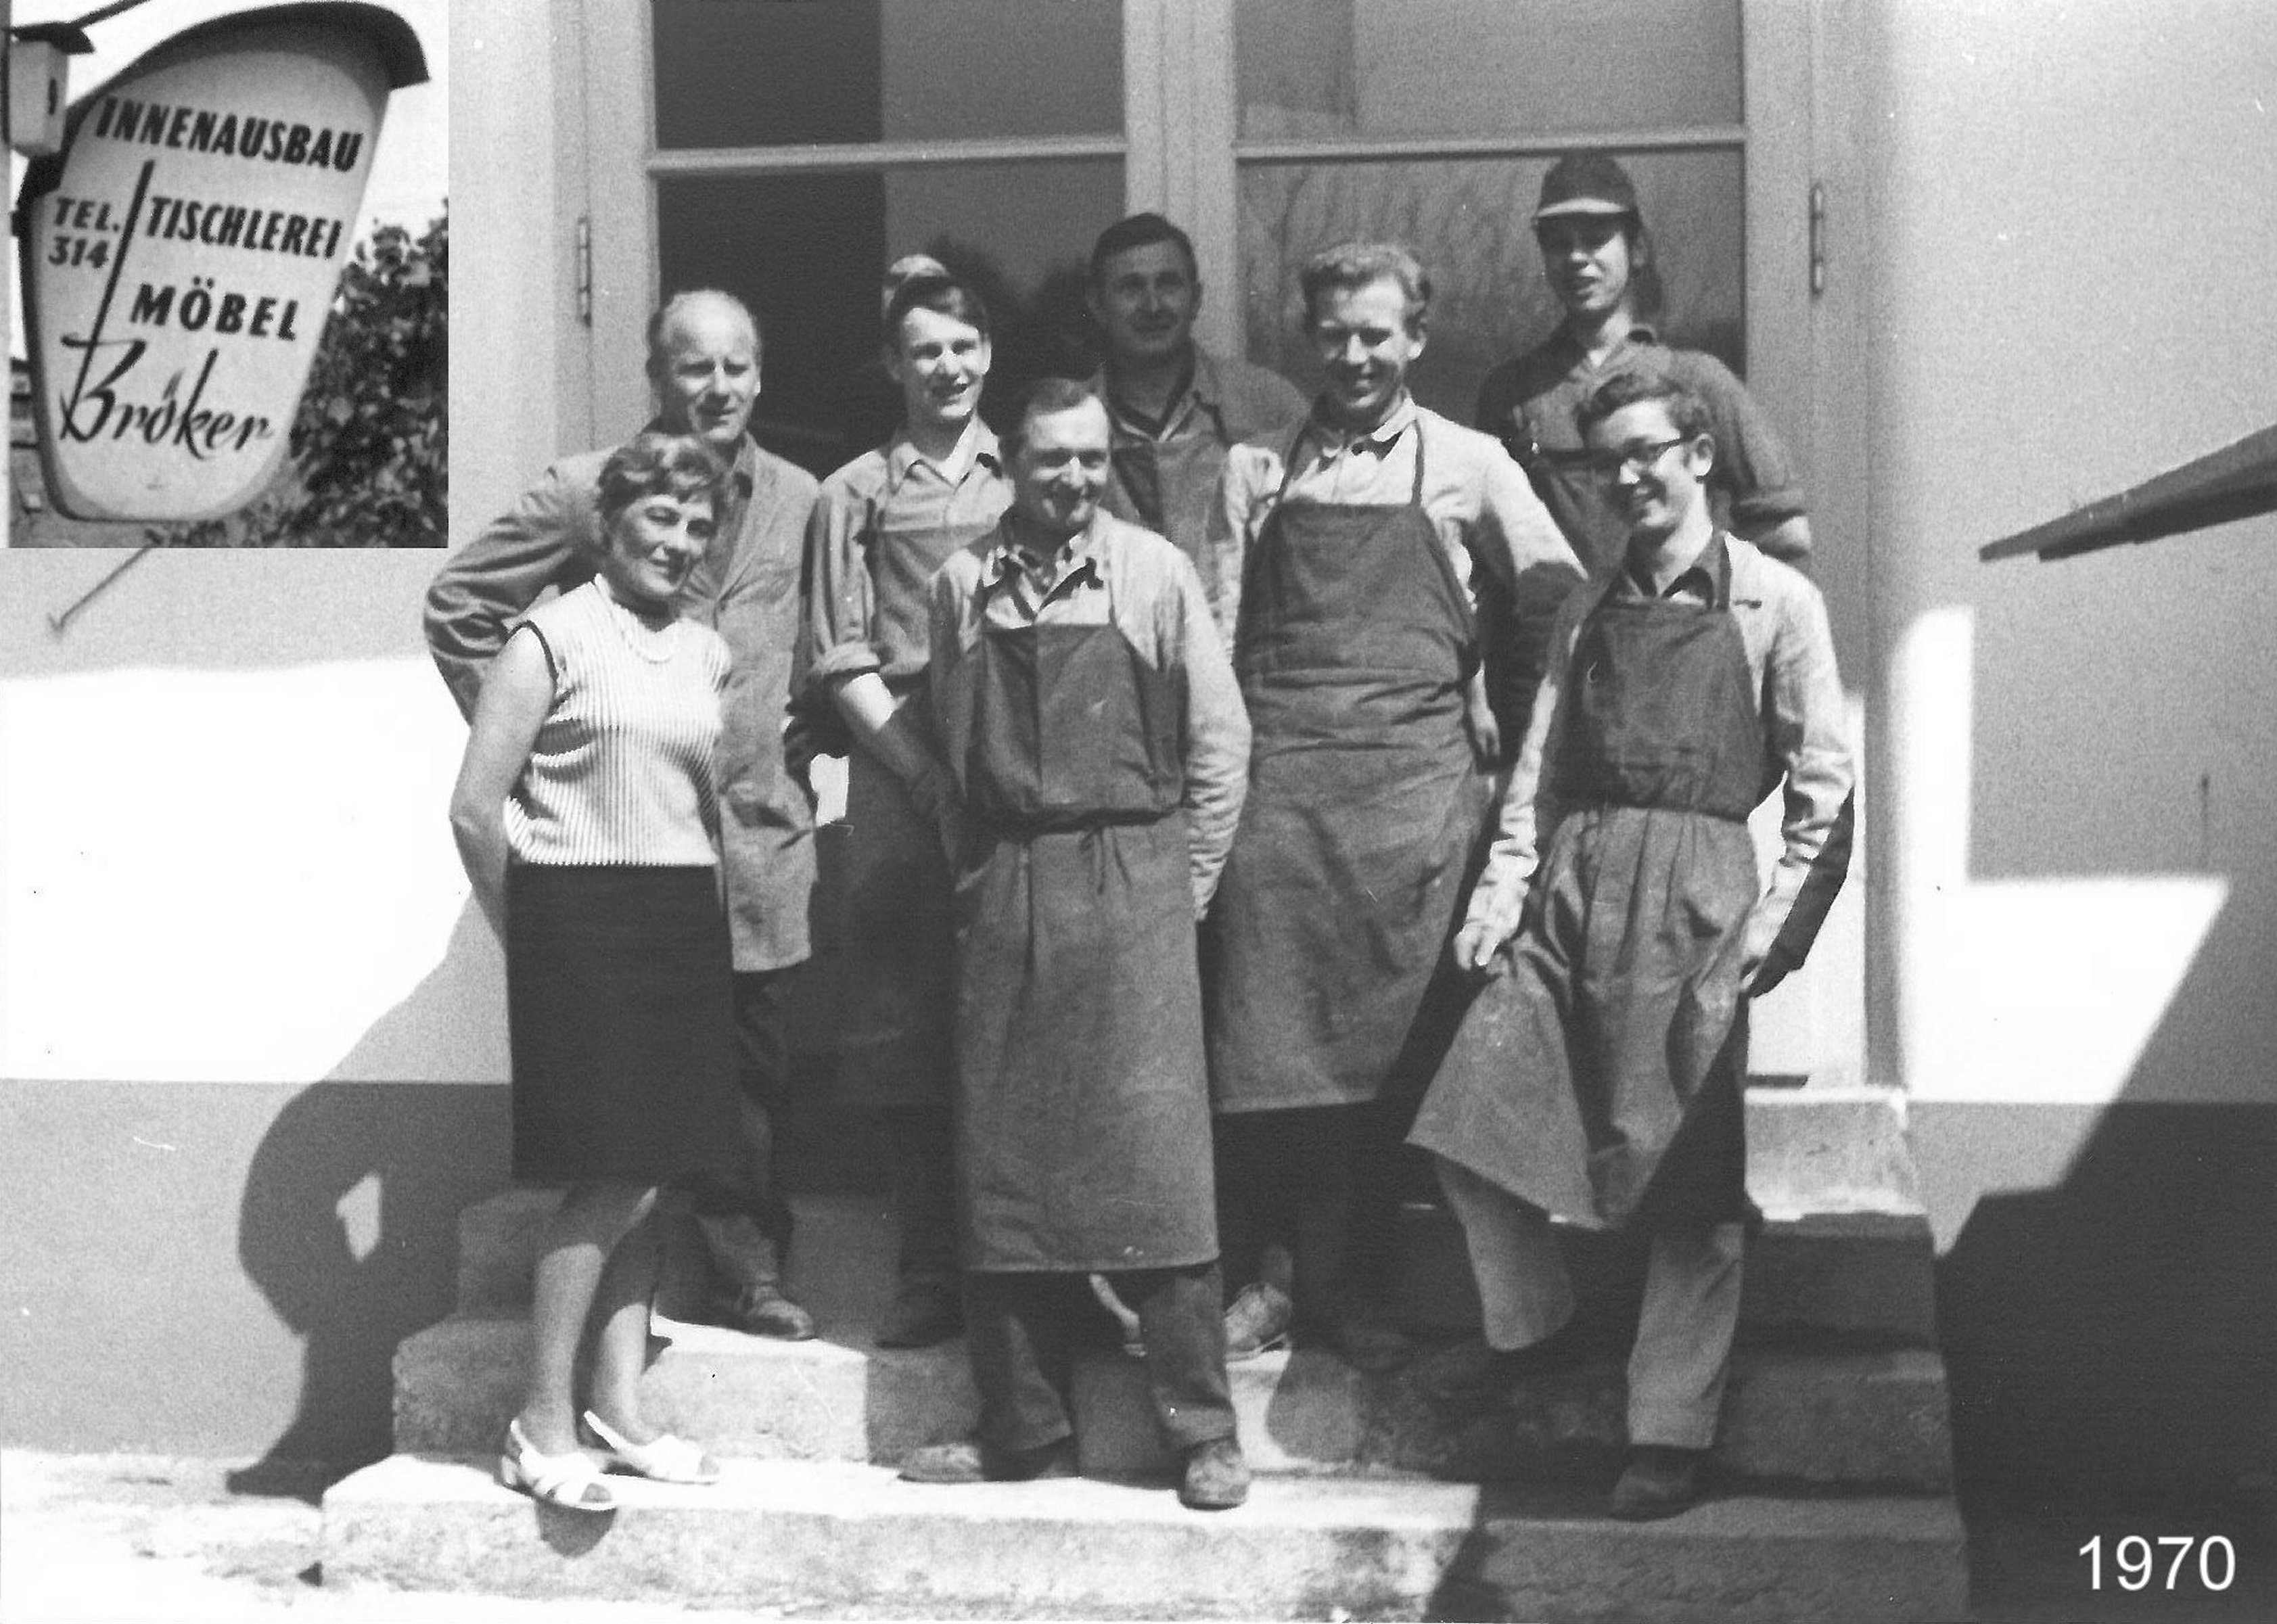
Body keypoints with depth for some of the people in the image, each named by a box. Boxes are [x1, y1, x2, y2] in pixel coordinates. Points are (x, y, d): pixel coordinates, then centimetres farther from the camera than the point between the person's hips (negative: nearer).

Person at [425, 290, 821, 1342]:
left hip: (759, 830, 4)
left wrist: (789, 740, 10)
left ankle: (748, 1276, 18)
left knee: (753, 1073, 7)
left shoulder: (798, 499, 8)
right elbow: (457, 605, 1)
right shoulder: (585, 492, -4)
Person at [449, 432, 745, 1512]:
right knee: (612, 1180, -8)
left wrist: (698, 914, 10)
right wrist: (529, 935, -1)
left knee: (644, 1180, 8)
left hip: (684, 930, 6)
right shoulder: (553, 639, -6)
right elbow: (476, 808, -8)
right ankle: (543, 1427, 0)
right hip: (584, 925, -6)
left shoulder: (706, 655, 12)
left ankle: (618, 1410, 16)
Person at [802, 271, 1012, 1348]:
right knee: (907, 1017, -1)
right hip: (902, 768, 0)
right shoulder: (855, 493, 11)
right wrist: (929, 766, -7)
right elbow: (841, 662, 5)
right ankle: (930, 1271, 6)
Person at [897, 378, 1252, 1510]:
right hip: (1002, 893, 3)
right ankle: (1025, 1428, 16)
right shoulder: (964, 582, 6)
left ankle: (1203, 1429, 1)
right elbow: (947, 738, 13)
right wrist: (979, 878, 8)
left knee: (1154, 1154, -7)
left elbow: (1219, 739, 2)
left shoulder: (1154, 574, 0)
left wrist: (1181, 889, 0)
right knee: (1004, 1163, 6)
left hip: (1131, 880, -3)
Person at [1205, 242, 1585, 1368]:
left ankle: (1351, 1287, 7)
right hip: (1276, 777, 1)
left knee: (1384, 1047, -1)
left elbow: (1556, 602, 7)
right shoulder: (1258, 470, 13)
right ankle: (1250, 1280, 3)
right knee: (1257, 1041, -3)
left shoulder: (1467, 466, 9)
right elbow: (1218, 630, 10)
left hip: (1413, 778, -1)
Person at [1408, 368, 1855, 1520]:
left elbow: (1824, 786, 1)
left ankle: (1669, 1435, 4)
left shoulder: (1776, 602, 4)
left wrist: (1779, 923, -8)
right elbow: (1539, 766, 15)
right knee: (1467, 1122, -4)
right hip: (1570, 884, 4)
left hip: (1693, 897, -4)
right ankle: (1530, 1323, 21)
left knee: (1690, 1179, -4)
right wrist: (1505, 888, 1)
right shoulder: (1589, 610, 17)